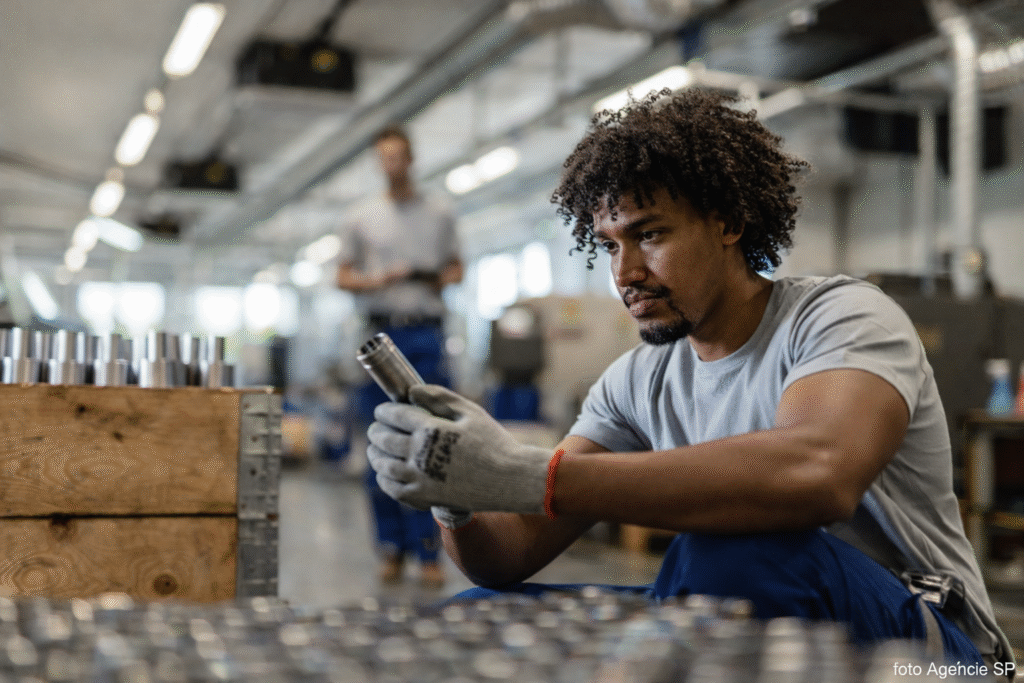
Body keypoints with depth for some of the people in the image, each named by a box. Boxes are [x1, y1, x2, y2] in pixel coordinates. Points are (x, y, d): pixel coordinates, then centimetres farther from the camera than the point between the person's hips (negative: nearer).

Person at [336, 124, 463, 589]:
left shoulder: (440, 214, 11)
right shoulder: (362, 217, 9)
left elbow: (456, 267, 15)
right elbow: (344, 276, 9)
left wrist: (442, 278, -8)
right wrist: (376, 281, -11)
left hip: (428, 336, 0)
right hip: (383, 334, 0)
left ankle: (428, 551, 0)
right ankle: (392, 548, 11)